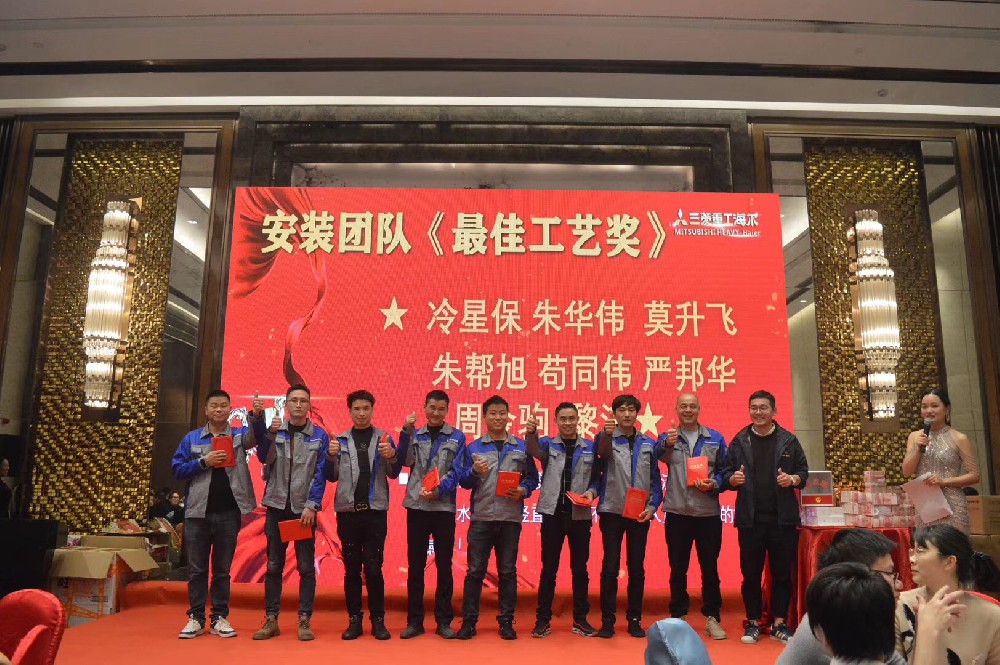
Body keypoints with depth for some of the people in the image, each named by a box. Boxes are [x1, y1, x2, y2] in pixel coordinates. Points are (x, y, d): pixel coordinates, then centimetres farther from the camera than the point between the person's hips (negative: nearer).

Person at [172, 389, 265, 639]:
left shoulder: (239, 435, 4)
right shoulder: (192, 438, 7)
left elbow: (256, 436, -18)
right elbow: (177, 469, 2)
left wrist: (256, 415, -39)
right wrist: (204, 462, -13)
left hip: (229, 513, -1)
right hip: (198, 512, 1)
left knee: (222, 569, 8)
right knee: (197, 568, 7)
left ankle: (220, 617, 15)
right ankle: (196, 618, 16)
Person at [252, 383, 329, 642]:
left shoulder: (319, 435, 1)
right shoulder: (275, 430, 5)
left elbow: (320, 474, -2)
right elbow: (264, 458, -11)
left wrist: (311, 506, -10)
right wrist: (271, 433, -26)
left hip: (304, 508, -1)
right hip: (277, 506, 1)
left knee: (306, 566, 1)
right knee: (274, 565, 7)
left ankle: (304, 621, 9)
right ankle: (271, 619, 16)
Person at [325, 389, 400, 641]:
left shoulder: (384, 438, 5)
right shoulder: (341, 440, 7)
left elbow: (394, 474, 4)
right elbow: (332, 477, 7)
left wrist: (391, 457, -17)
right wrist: (332, 457, -11)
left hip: (375, 511, -1)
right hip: (347, 511, 1)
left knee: (373, 568, 0)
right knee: (351, 568, 7)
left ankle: (378, 620, 11)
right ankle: (354, 620, 16)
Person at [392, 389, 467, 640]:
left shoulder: (457, 437, 4)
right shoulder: (414, 435, 10)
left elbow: (457, 472, -4)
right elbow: (405, 461, -6)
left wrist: (438, 490, -19)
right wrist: (407, 432, -15)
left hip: (444, 507, -1)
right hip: (416, 506, 1)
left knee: (444, 564, 4)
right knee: (415, 564, 5)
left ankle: (444, 620, 15)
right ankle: (414, 620, 15)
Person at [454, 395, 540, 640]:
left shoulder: (521, 447, 7)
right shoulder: (473, 448, 6)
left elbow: (532, 478, 7)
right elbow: (463, 481, 2)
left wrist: (523, 491, -12)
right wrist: (475, 471, -17)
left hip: (510, 517, 1)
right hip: (481, 516, 0)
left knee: (508, 571, 8)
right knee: (475, 571, 3)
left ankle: (507, 620, 18)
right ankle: (469, 620, 13)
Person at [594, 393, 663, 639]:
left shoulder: (648, 444, 10)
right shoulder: (606, 438, -1)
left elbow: (655, 479, 12)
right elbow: (603, 452, -26)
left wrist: (652, 506, -3)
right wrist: (607, 434, -47)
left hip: (640, 514, 3)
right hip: (612, 511, -2)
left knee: (636, 567, 7)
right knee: (610, 567, 0)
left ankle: (634, 619, 19)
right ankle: (607, 620, 10)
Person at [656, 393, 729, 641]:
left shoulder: (715, 438, 7)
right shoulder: (667, 437, 4)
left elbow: (725, 471, 7)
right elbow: (658, 455, -17)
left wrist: (713, 485, -12)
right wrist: (667, 444, -37)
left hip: (709, 513, 0)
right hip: (677, 513, 0)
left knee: (710, 567, 7)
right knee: (678, 568, 8)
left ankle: (712, 618, 19)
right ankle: (678, 616, 20)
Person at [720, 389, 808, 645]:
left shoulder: (788, 441, 5)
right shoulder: (739, 441, 6)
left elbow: (804, 471, 8)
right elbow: (727, 473, 7)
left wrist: (793, 479, -12)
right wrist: (733, 479, -14)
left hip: (782, 518, 0)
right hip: (750, 518, 0)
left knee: (782, 572, 7)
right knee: (750, 573, 6)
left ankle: (779, 623, 19)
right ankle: (753, 623, 18)